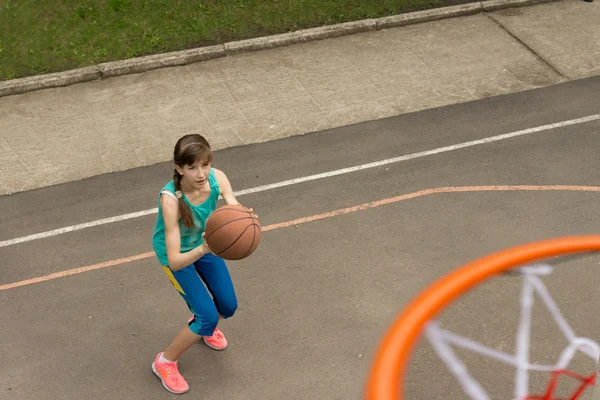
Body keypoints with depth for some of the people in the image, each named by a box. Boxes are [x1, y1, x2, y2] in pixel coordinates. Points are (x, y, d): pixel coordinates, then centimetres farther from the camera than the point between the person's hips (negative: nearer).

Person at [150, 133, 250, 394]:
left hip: (204, 243, 5)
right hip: (178, 254, -5)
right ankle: (164, 363, 16)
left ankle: (201, 324, 50)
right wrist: (203, 250, -60)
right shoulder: (170, 198, -41)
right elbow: (174, 262, -42)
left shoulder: (217, 178, -28)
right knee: (208, 317, -10)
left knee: (228, 307, 13)